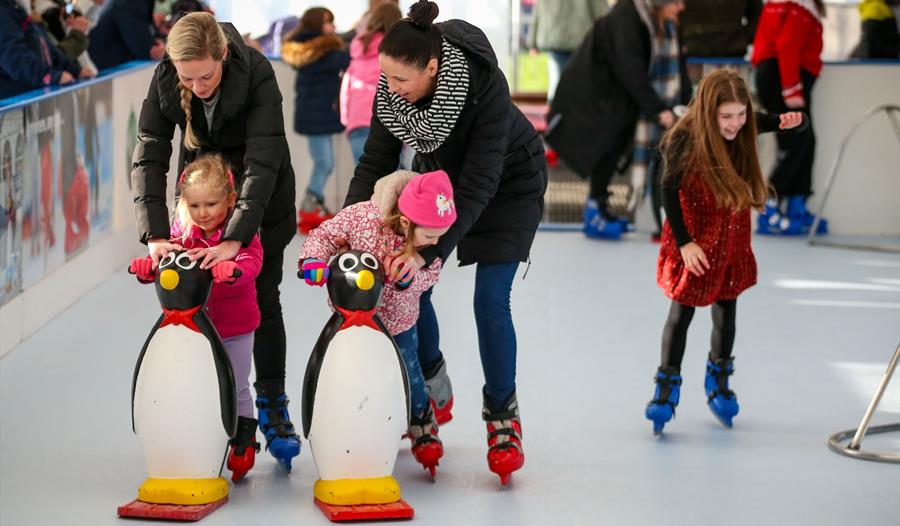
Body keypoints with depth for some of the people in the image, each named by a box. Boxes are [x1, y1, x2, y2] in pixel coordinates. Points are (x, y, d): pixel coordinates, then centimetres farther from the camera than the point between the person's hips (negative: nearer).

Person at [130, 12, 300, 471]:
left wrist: (235, 238, -46)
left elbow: (262, 160, -38)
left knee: (264, 301, -2)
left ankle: (273, 409, 8)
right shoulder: (165, 80, -22)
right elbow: (148, 157, -23)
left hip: (260, 199, -3)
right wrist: (155, 234, -35)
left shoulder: (256, 73, -32)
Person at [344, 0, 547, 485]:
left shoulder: (485, 87, -39)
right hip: (439, 175, 5)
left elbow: (477, 186, -39)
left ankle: (503, 418, 6)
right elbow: (375, 163, -16)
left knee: (490, 302, -12)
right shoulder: (391, 91, -25)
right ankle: (433, 393, 22)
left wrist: (430, 250, -46)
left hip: (508, 185, -5)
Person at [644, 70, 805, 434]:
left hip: (732, 238, 4)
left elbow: (755, 124, 13)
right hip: (695, 242, -4)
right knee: (681, 312, 2)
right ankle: (667, 388, 15)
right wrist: (684, 242, -16)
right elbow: (670, 191, -14)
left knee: (726, 311, 14)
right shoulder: (686, 140, -24)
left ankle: (718, 382, 33)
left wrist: (781, 122, -8)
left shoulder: (741, 133, -12)